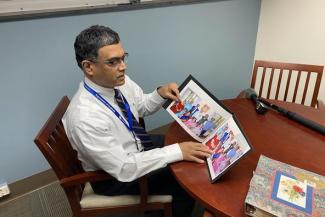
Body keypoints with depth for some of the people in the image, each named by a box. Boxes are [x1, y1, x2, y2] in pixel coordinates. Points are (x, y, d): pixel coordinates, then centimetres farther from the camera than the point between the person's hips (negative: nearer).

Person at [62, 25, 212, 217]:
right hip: (113, 176, -7)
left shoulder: (120, 81, -14)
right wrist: (177, 151, -32)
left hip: (137, 145, 7)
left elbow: (143, 106, 5)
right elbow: (123, 168, -31)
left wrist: (161, 93, -16)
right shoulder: (85, 117, -35)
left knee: (188, 145, 8)